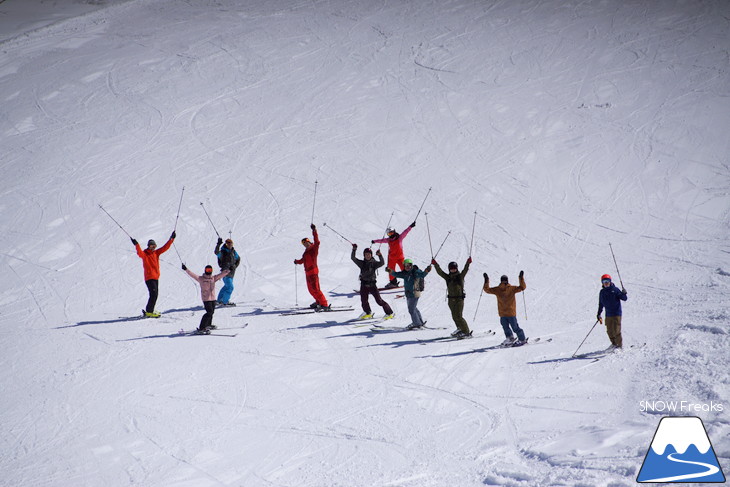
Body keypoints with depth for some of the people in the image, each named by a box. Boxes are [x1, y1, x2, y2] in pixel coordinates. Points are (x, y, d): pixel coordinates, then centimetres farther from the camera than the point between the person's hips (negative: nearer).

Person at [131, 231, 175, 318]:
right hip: (149, 277, -8)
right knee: (153, 294, -15)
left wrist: (172, 239, 10)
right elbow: (140, 253, -30)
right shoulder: (145, 254, -8)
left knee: (155, 295, 12)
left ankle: (149, 310, 23)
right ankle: (149, 312, -13)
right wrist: (136, 245, -46)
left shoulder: (156, 253, 12)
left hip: (156, 277, 8)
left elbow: (165, 247, 14)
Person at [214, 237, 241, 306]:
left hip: (232, 271, 8)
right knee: (230, 287, -12)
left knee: (227, 286, 20)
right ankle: (225, 302, -1)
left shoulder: (233, 251, 5)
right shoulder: (222, 252, -15)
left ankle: (219, 300, 35)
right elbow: (216, 252, -36)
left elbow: (238, 258, 19)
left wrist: (235, 266, 3)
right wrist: (218, 244, -49)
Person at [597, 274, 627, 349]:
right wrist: (599, 314, 17)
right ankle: (614, 344, 27)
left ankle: (620, 345, 1)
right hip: (608, 314, 5)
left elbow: (624, 298, -7)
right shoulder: (602, 292, 9)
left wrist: (624, 294, -28)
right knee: (609, 331, 9)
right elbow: (601, 304, 18)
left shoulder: (615, 290, -4)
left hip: (616, 314, -5)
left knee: (616, 330, -10)